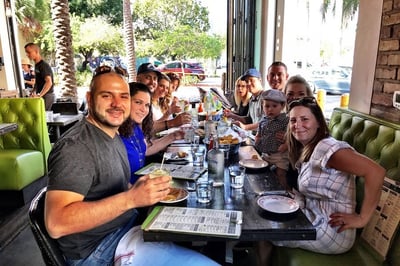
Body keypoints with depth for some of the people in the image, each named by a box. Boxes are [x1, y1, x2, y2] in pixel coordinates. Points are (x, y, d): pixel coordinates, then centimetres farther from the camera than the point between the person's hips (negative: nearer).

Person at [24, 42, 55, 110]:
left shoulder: (44, 65, -15)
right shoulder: (36, 65, 13)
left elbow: (49, 83, -27)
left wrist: (39, 95, -29)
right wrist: (34, 93, 13)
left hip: (47, 96, -9)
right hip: (42, 95, 9)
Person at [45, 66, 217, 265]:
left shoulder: (113, 135, 7)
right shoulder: (75, 145, -22)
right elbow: (56, 224, -30)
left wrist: (151, 190, -1)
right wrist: (131, 199, -34)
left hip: (128, 224, 9)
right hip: (100, 250, -9)